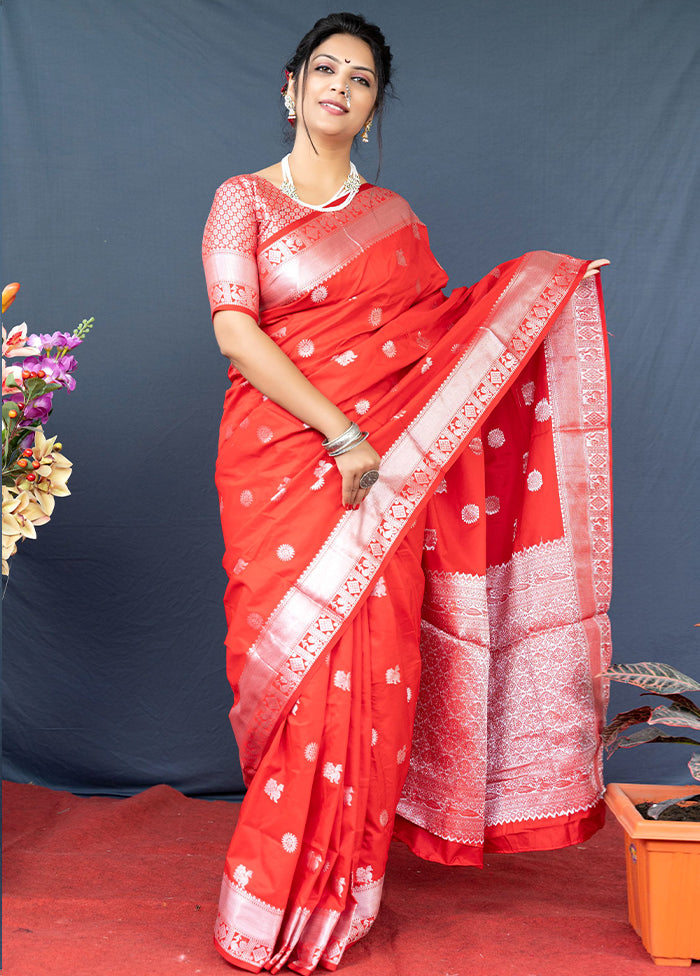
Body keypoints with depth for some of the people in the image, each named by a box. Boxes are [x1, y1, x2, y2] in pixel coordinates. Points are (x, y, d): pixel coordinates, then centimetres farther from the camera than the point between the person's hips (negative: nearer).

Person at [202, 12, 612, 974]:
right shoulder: (245, 199, 5)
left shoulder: (391, 216, 16)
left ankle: (338, 889, 17)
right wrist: (340, 435, -16)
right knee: (300, 666, -3)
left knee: (369, 667, -1)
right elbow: (234, 329, -8)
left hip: (384, 471, 3)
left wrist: (538, 285, 11)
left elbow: (441, 324, 18)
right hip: (283, 461, -3)